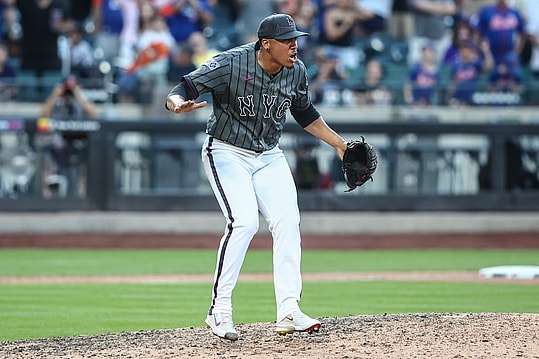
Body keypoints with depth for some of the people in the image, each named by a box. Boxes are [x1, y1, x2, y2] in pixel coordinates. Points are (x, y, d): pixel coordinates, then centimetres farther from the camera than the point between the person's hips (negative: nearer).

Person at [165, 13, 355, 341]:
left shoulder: (297, 71, -3)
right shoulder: (231, 64, -21)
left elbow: (305, 114, 16)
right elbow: (182, 90, -23)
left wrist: (339, 144, 15)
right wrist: (179, 104, -47)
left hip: (269, 157, 6)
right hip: (227, 154, -6)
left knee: (287, 222, -9)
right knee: (244, 222, -22)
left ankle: (289, 312, -9)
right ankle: (220, 310, -14)